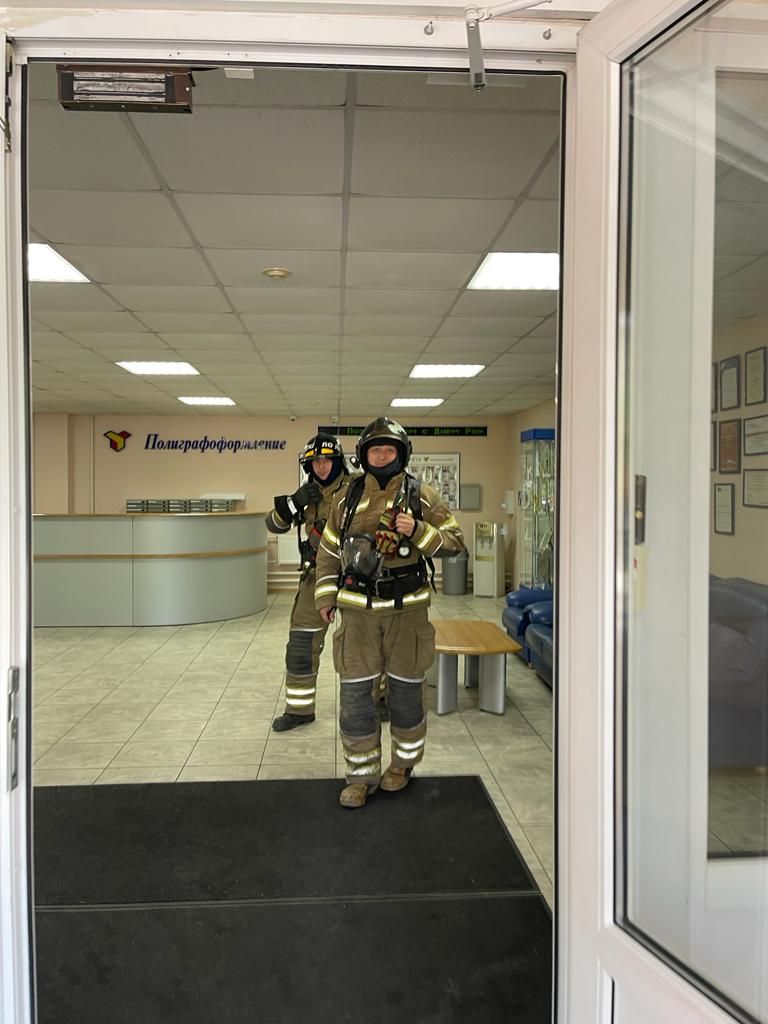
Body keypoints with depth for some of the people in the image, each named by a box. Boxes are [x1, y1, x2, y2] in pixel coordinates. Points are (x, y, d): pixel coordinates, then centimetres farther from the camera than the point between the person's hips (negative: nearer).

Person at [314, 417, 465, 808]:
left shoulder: (421, 496, -2)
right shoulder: (347, 499, 5)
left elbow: (454, 540, -1)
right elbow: (329, 550, 12)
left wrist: (418, 530, -18)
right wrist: (325, 596, 8)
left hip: (406, 610, -1)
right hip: (358, 611, 2)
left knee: (405, 689, 11)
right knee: (355, 693, 2)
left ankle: (403, 764, 34)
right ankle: (362, 775, 20)